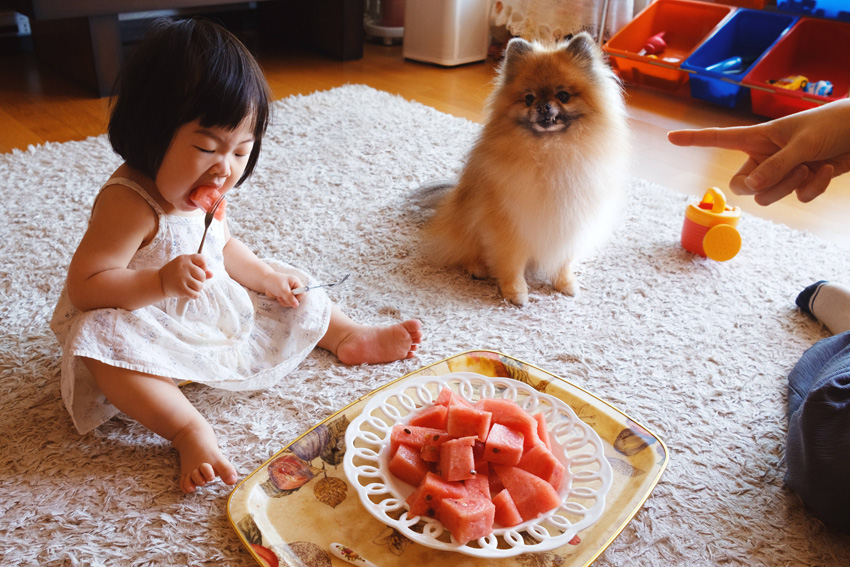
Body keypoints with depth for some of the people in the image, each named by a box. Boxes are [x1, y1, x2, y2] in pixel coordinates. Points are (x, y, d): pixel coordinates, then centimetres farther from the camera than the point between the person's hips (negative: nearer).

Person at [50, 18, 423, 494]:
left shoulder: (202, 192, -5)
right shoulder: (129, 204, -30)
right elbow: (83, 288, -31)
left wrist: (264, 275, 2)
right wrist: (162, 282, -43)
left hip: (217, 309, 8)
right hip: (152, 333, -7)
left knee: (293, 291, 8)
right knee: (100, 336, -38)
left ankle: (350, 338, 25)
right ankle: (190, 430, -40)